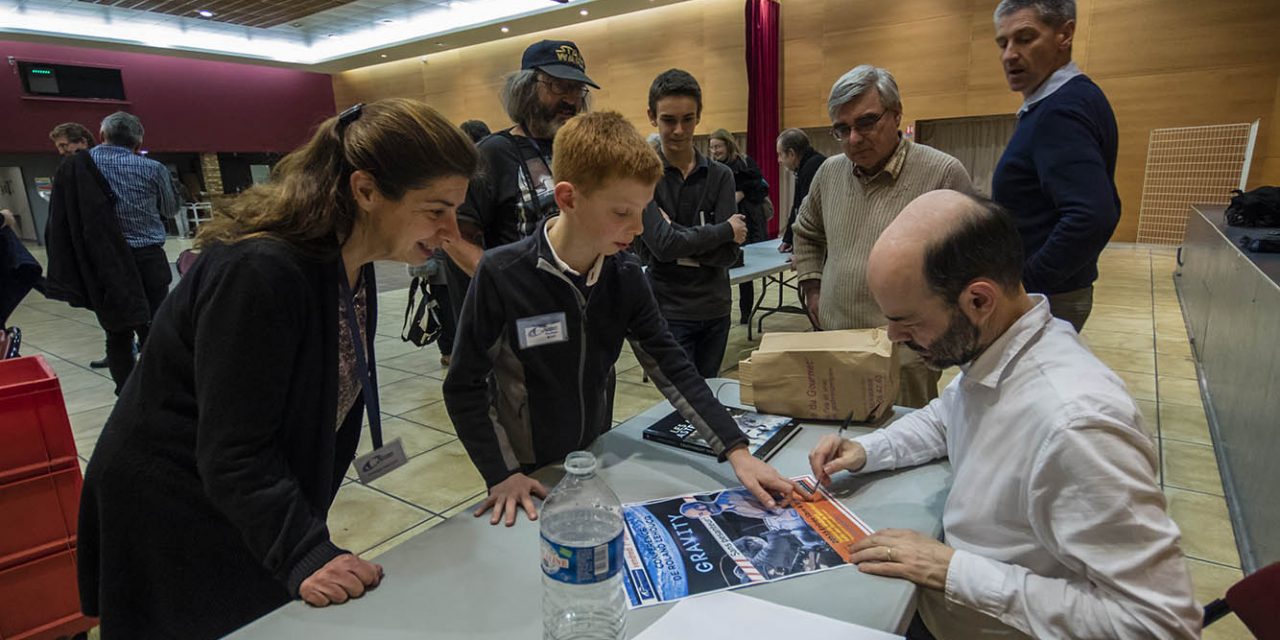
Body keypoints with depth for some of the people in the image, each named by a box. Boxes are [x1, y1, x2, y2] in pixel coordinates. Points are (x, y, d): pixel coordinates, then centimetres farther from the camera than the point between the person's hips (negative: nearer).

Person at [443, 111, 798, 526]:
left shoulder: (626, 275, -10)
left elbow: (672, 368, -8)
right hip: (527, 479, -4)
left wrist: (736, 450, -15)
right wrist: (501, 474, -17)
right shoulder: (502, 275, -23)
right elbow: (464, 387, -13)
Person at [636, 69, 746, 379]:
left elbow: (729, 253, -5)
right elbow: (661, 245, -20)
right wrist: (725, 230, -10)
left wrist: (678, 239, -16)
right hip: (669, 310, -4)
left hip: (715, 308, 4)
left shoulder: (720, 175, 3)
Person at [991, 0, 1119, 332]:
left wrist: (1023, 286, -21)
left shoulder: (1059, 111, -20)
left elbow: (1091, 218, -31)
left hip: (1039, 299, -10)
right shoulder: (1078, 97, 12)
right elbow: (1103, 207, 18)